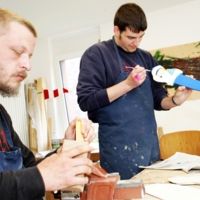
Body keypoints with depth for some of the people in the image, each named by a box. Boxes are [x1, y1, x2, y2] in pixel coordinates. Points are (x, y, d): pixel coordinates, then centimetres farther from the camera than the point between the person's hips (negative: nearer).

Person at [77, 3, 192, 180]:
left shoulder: (146, 58, 11)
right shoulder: (96, 54, -5)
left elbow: (157, 98, 14)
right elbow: (86, 100, -13)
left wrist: (174, 100, -7)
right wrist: (128, 84, -18)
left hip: (150, 144, 6)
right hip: (119, 148, -5)